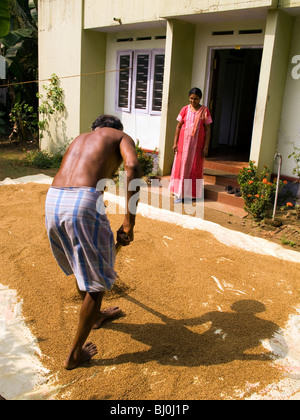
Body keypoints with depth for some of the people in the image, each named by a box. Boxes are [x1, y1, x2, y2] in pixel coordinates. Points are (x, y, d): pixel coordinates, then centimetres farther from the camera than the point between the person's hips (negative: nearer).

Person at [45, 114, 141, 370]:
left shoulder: (79, 139, 34)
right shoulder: (121, 136, 17)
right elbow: (133, 167, -8)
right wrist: (129, 221, -7)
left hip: (53, 200, 7)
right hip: (84, 203, -7)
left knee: (80, 266, 30)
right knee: (98, 280, 12)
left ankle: (96, 315, 55)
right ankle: (75, 355, 25)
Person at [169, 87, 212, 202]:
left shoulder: (204, 111, -1)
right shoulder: (185, 109, 1)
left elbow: (207, 130, -1)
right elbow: (178, 127, 4)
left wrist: (206, 146, -6)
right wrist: (175, 143, -1)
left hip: (197, 143, -1)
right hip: (184, 142, 1)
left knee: (195, 167, 5)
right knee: (181, 166, 0)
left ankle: (192, 193, 17)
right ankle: (180, 194, 4)